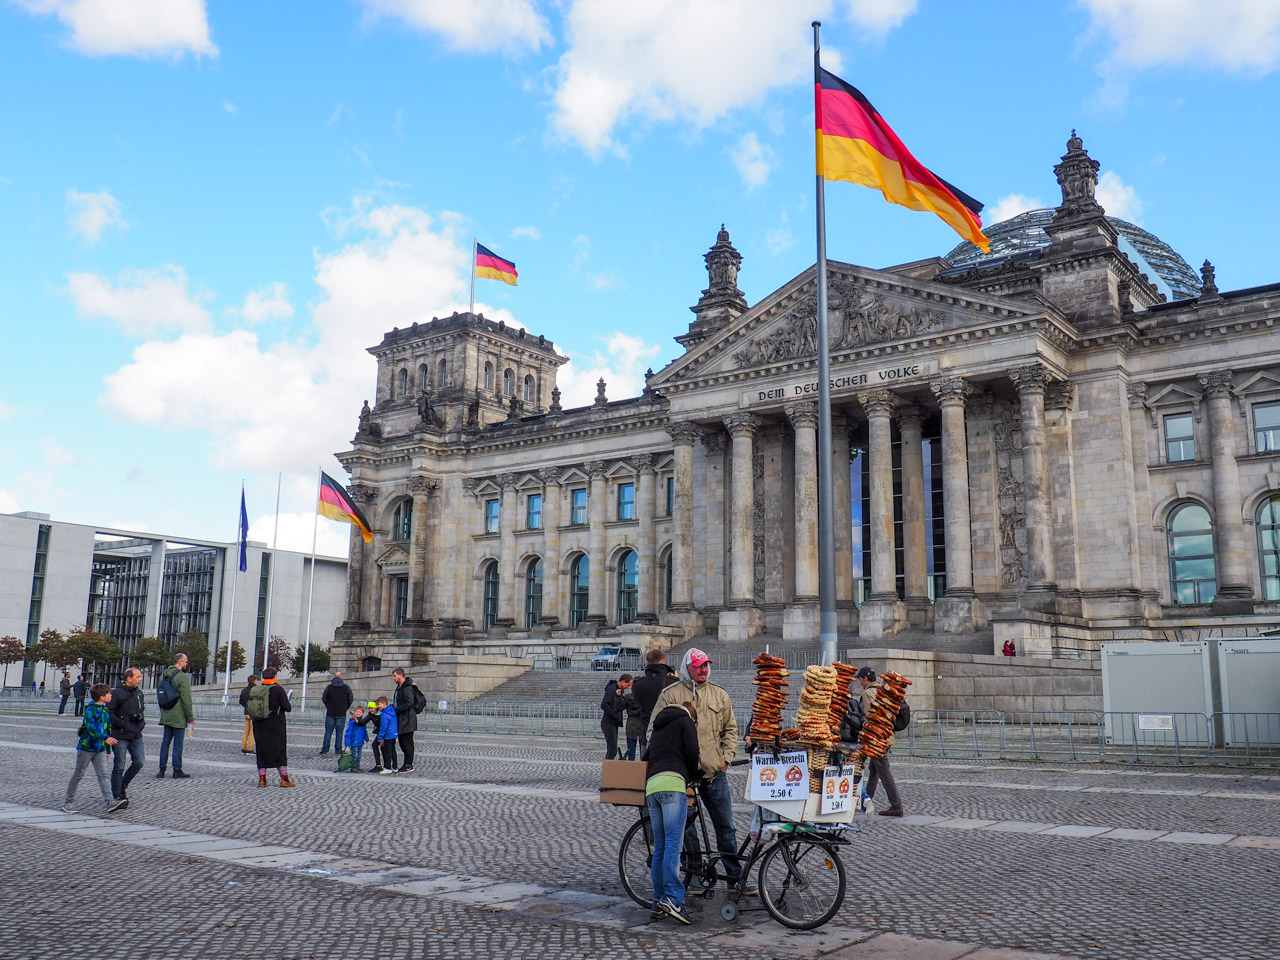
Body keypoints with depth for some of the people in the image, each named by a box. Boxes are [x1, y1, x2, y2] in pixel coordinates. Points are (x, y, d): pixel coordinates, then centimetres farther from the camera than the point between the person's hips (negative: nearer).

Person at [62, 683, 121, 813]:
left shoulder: (106, 711, 11)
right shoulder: (90, 710, -12)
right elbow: (91, 728, -24)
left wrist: (108, 750, 20)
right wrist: (106, 738, -34)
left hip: (100, 750, 6)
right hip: (86, 747, -6)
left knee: (104, 774, -6)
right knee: (78, 775, 6)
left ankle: (110, 802, -16)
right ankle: (68, 802, 20)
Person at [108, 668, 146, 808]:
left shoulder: (139, 693, 13)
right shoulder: (117, 693, -9)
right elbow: (109, 713, -11)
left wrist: (141, 719, 9)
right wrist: (121, 724, -17)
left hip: (136, 735, 6)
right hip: (121, 736, -6)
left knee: (139, 762, 0)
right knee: (119, 767, -1)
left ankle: (123, 785, 23)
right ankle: (117, 796, 7)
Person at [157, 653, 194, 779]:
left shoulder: (164, 675, 9)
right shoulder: (182, 677, -15)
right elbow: (186, 699, -16)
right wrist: (191, 717, -10)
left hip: (166, 716, 7)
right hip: (179, 717, -7)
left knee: (165, 742, 11)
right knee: (178, 743, -1)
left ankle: (162, 770, 11)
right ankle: (177, 771, 4)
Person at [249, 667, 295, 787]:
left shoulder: (256, 689, 2)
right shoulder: (278, 689, -10)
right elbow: (287, 707, -14)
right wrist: (290, 705, 7)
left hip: (259, 724, 4)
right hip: (276, 724, -4)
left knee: (261, 750, 10)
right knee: (280, 750, 4)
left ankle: (262, 778, 9)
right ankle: (284, 779, 5)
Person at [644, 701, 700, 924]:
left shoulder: (659, 726, 33)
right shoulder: (685, 722, 13)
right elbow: (691, 752, 0)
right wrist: (694, 776, 17)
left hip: (651, 786, 7)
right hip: (672, 783, -7)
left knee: (660, 846, 8)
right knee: (674, 844, -13)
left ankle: (658, 902, 6)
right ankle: (672, 897, -23)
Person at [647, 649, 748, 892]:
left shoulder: (719, 695, 10)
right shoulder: (670, 695, 0)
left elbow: (730, 729, 18)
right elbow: (654, 731, 2)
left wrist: (726, 759, 9)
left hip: (715, 773, 2)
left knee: (725, 825, 7)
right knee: (685, 825, 4)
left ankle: (735, 875, 16)